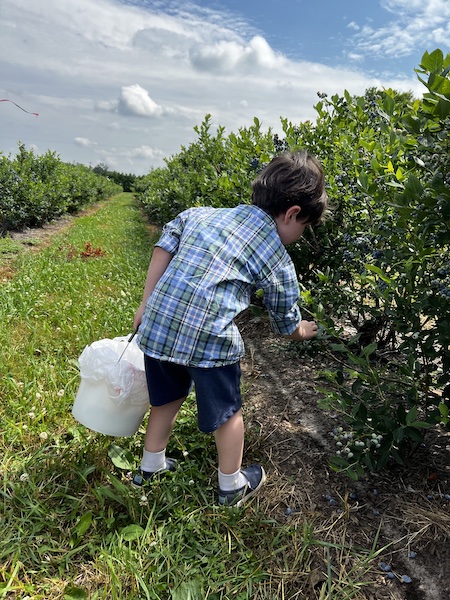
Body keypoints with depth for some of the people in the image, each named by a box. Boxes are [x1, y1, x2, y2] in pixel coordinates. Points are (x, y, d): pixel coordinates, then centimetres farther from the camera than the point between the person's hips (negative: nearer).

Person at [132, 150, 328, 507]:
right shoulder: (279, 262, 4)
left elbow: (164, 247, 9)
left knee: (167, 398, 28)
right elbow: (285, 324, 15)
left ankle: (150, 468, 49)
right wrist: (303, 331, 37)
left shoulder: (201, 214, 15)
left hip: (157, 325, 6)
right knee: (226, 410, 18)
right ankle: (232, 487, 40)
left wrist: (146, 304, 14)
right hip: (208, 337, -6)